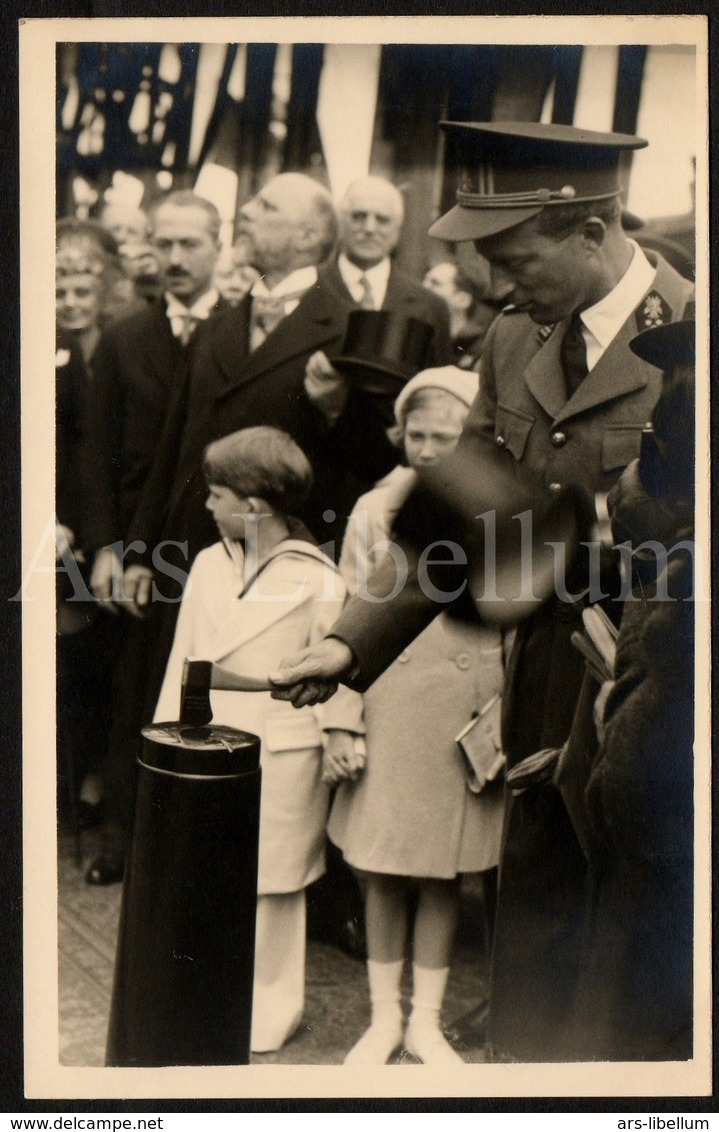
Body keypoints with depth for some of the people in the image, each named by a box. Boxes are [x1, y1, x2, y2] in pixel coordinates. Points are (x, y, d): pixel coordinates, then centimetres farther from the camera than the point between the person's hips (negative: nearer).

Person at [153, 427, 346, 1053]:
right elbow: (183, 660, 11)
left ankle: (268, 1010, 24)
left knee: (270, 884, 6)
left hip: (280, 756, -5)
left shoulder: (318, 579, -8)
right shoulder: (209, 564, 7)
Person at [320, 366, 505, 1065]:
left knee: (442, 874, 11)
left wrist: (505, 721, -2)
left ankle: (426, 1020, 29)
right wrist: (341, 720, -2)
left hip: (465, 717, 0)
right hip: (388, 712, 0)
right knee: (383, 874, 9)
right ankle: (383, 1017, 28)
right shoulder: (374, 512, 0)